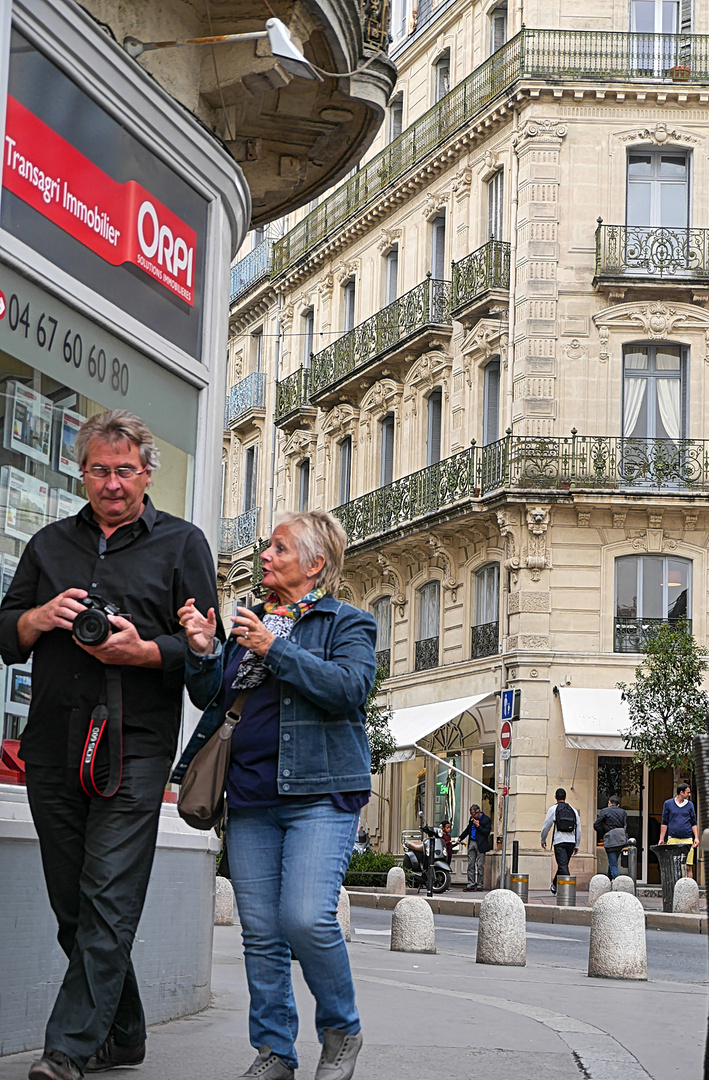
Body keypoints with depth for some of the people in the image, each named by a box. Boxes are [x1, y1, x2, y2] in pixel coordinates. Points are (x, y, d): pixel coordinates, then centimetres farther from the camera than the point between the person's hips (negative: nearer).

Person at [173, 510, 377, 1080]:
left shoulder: (347, 623, 4)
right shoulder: (251, 621, 20)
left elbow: (349, 688, -14)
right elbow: (210, 697, 18)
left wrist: (275, 650, -16)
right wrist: (204, 653, -2)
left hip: (319, 796, -5)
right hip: (251, 798, 5)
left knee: (306, 918, -18)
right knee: (261, 932, 4)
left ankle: (342, 1032, 4)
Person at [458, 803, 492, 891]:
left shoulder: (486, 820, -7)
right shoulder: (472, 819, 13)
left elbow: (487, 833, -13)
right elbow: (467, 829, 26)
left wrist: (478, 826, -17)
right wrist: (460, 838, 17)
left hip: (480, 845, -6)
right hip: (472, 843, 6)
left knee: (480, 866, -3)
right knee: (471, 865, 4)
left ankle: (479, 886, 2)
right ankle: (470, 885, 6)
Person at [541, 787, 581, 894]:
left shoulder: (553, 809, 1)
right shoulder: (573, 810, 13)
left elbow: (546, 826, 0)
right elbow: (578, 829, 13)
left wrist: (543, 840, 16)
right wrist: (577, 845, 17)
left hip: (559, 841, -4)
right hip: (571, 841, 5)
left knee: (563, 865, -8)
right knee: (563, 864, 17)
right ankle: (554, 885, 33)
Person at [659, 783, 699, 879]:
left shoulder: (690, 805, 13)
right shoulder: (668, 804, 8)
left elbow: (693, 823, 16)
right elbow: (664, 823, 11)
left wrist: (696, 838, 5)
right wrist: (661, 839, 7)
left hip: (687, 839, 1)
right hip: (673, 839, -1)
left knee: (688, 867, -4)